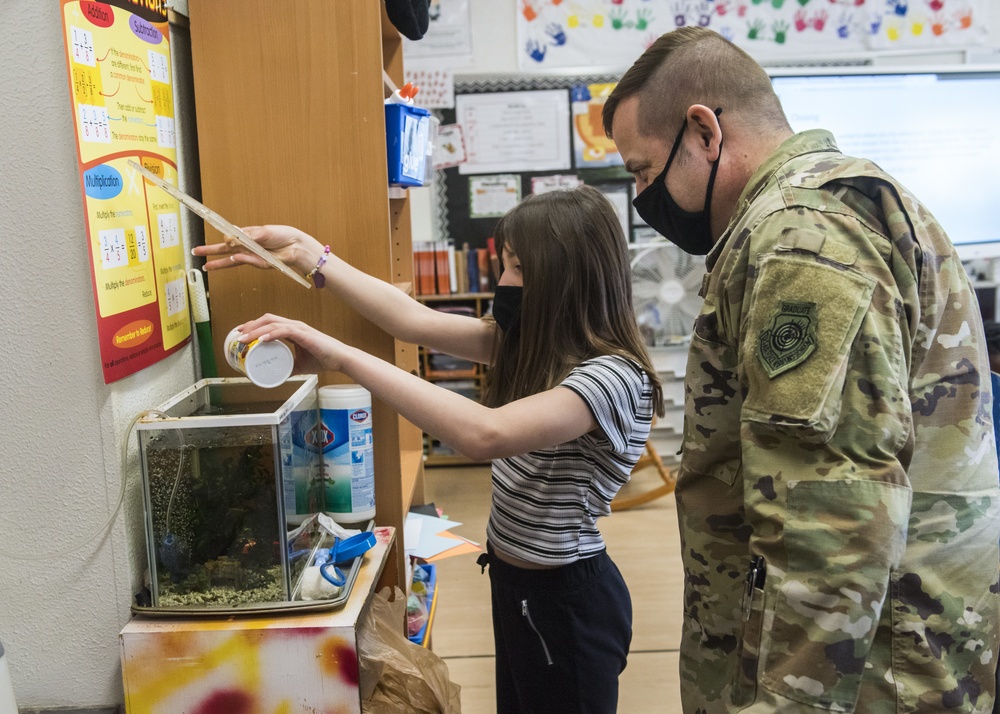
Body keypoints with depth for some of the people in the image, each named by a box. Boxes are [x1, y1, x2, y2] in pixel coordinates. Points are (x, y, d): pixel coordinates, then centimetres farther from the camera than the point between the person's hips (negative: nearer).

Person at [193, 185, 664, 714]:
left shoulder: (615, 376, -25)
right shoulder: (530, 346, 1)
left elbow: (484, 433, -40)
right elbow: (415, 321, -2)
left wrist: (342, 357, -38)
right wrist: (305, 252, -2)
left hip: (566, 602, -8)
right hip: (516, 583, 8)